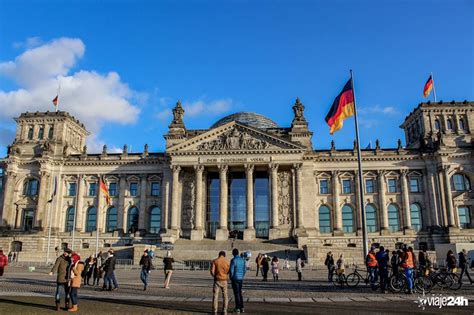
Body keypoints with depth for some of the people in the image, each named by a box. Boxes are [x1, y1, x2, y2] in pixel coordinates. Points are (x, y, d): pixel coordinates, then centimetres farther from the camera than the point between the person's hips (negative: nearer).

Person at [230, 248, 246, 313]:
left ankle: (237, 308, 4)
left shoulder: (233, 260, -14)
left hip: (235, 279, -6)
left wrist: (231, 278, -3)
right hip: (241, 279, 6)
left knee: (236, 293, 0)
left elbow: (231, 270, -17)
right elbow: (244, 269, 10)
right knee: (240, 293, 15)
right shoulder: (242, 260, 6)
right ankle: (241, 308, 15)